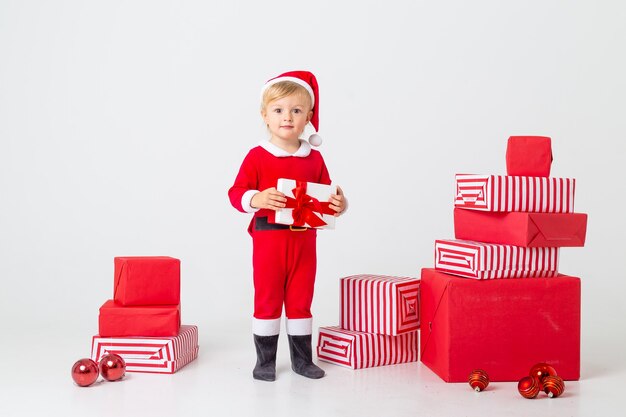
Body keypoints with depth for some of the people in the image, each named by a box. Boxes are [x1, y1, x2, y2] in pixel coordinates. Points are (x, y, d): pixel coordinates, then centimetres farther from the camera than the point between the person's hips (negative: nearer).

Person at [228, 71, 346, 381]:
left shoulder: (314, 158, 5)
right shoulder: (257, 156, -6)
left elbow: (326, 194, 12)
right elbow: (236, 192, -9)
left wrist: (338, 204, -9)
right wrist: (256, 199, -28)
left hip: (304, 239, 3)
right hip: (268, 239, -3)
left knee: (301, 299, 13)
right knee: (267, 299, 6)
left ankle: (302, 358, 25)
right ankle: (265, 361, 17)